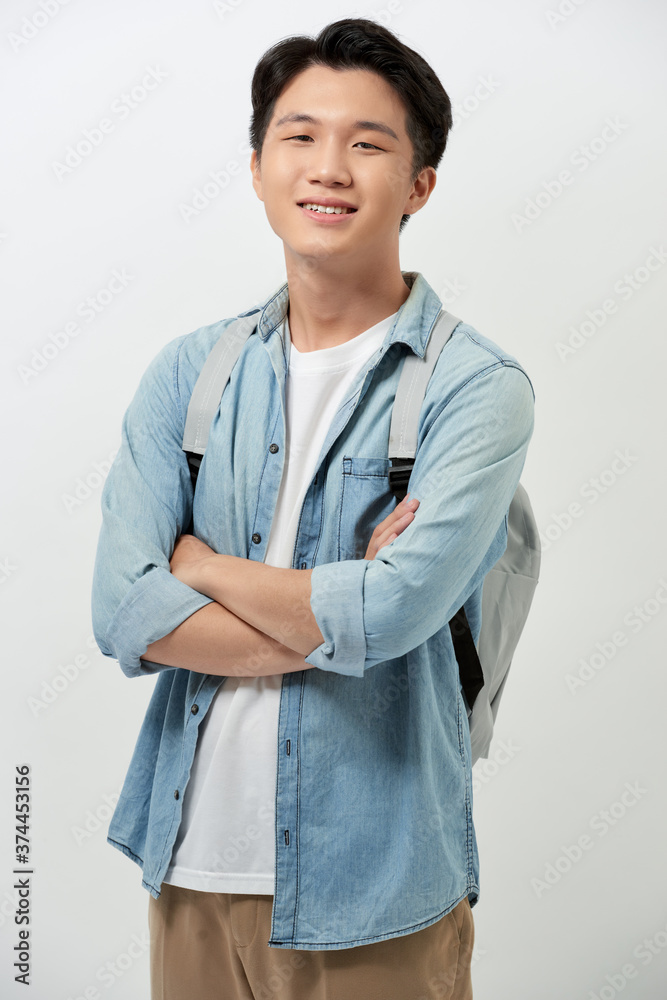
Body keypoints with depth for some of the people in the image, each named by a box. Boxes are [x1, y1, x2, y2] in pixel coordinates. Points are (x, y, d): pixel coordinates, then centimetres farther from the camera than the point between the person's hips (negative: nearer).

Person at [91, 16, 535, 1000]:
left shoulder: (479, 389, -11)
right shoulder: (189, 372, 1)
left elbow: (388, 616, -24)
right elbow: (124, 613, -9)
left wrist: (195, 561, -10)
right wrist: (340, 612, -16)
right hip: (193, 861, 4)